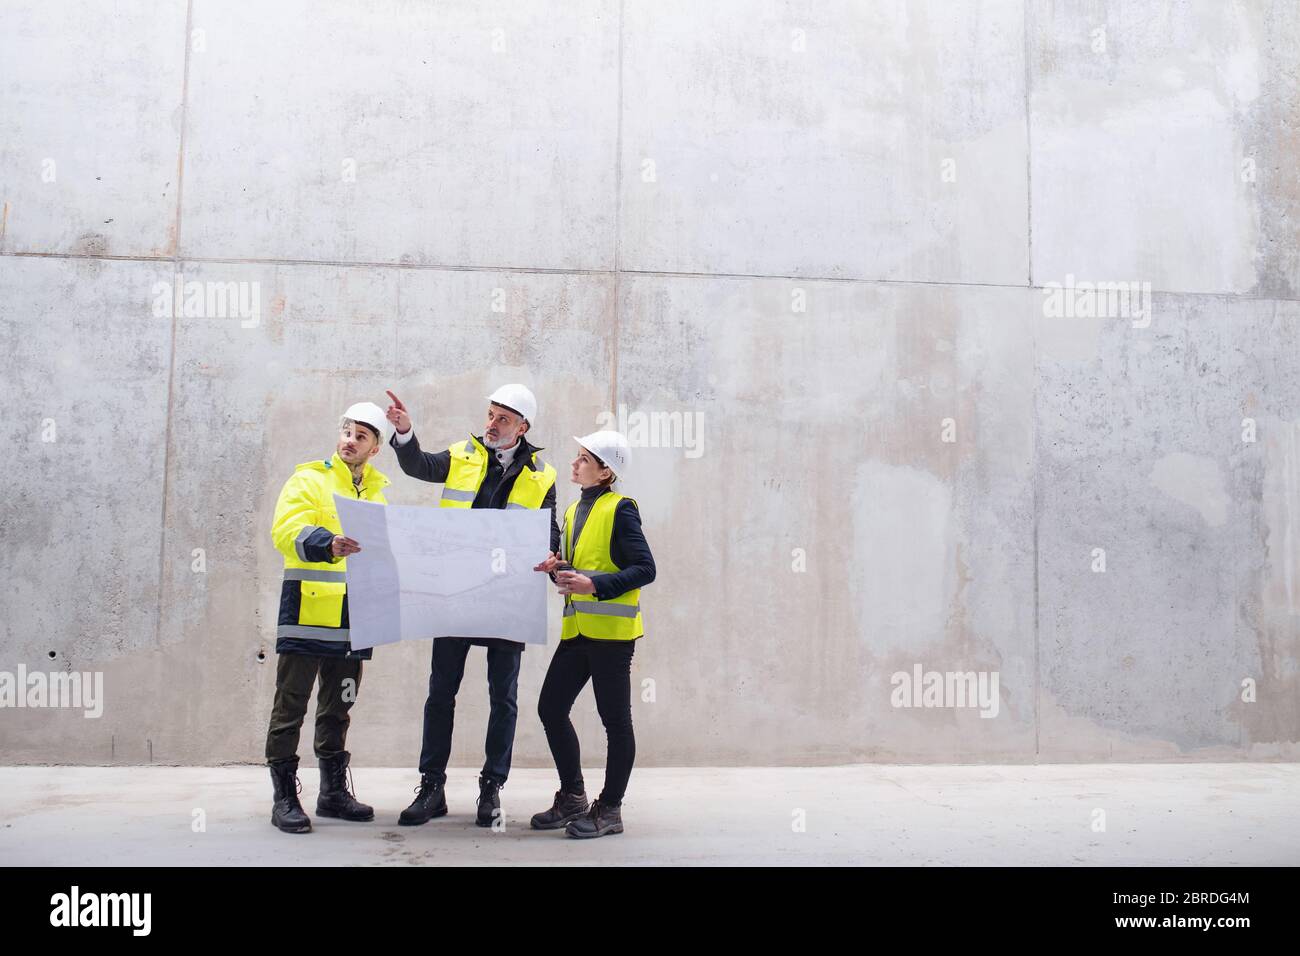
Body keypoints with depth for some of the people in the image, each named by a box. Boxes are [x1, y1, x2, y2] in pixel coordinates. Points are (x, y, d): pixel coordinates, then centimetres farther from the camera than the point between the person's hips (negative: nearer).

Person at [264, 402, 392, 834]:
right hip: (307, 611, -6)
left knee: (337, 708, 14)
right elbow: (287, 530, -17)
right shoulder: (309, 479, -2)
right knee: (291, 706, 0)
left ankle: (334, 790, 24)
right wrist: (327, 543, -35)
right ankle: (285, 796, 9)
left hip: (353, 618, 6)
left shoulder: (377, 494, 17)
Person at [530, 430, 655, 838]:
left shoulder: (620, 509, -8)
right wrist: (557, 568, 1)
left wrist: (594, 585, -22)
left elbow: (645, 569, -13)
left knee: (615, 720, 2)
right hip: (576, 629, 8)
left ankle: (610, 808, 13)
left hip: (611, 631, -8)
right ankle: (572, 797, 22)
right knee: (551, 708, 8)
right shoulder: (574, 511, 17)